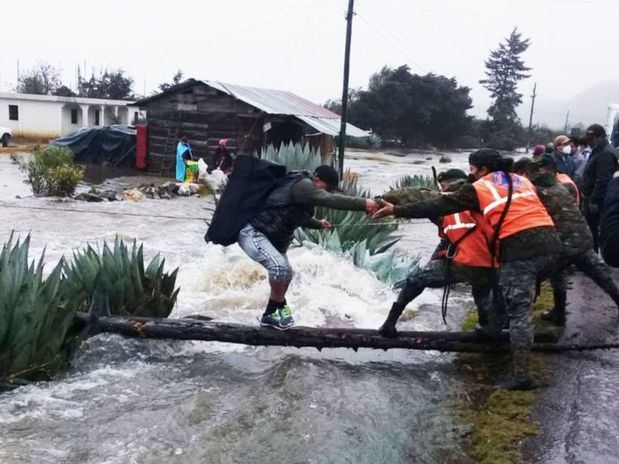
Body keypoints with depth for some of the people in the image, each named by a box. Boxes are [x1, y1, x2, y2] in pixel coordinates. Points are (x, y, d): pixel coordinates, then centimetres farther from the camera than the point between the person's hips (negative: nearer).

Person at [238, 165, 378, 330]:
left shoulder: (304, 188, 13)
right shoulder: (302, 185, -19)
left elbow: (297, 216, 30)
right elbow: (329, 200, -32)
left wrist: (318, 224, 24)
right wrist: (363, 203, -34)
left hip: (269, 237, 11)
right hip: (253, 233, -11)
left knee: (285, 272, 17)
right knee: (279, 266, -28)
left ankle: (272, 313, 31)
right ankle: (278, 308, -5)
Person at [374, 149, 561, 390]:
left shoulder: (478, 188, 8)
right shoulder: (523, 181, 25)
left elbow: (437, 207, 6)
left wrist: (396, 210, 10)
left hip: (520, 249, -6)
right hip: (550, 241, 6)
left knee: (519, 311, -5)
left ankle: (521, 375, -6)